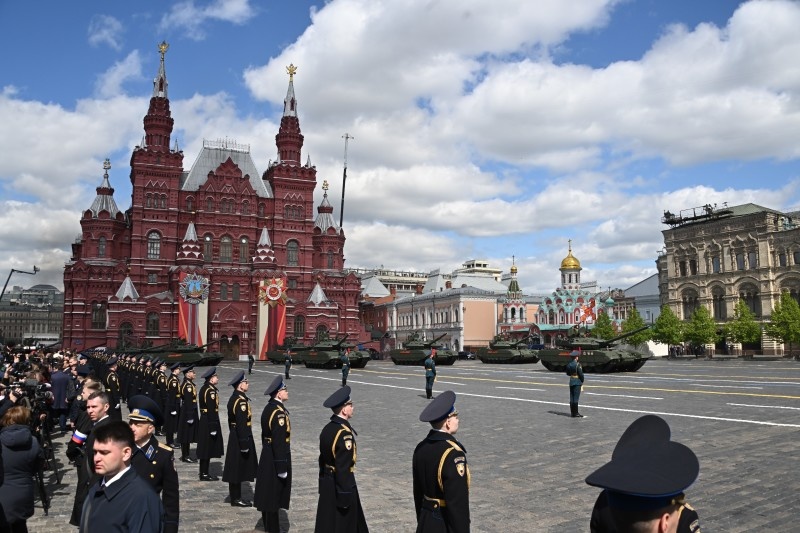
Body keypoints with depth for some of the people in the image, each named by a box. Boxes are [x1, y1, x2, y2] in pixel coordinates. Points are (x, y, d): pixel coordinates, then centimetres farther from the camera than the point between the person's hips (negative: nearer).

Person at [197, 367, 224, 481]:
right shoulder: (211, 391, -19)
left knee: (206, 449, 16)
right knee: (208, 449, -1)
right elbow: (212, 410, -23)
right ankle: (204, 474, 6)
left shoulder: (204, 388, 11)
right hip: (210, 422, -10)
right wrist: (213, 427, -22)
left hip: (204, 421, 10)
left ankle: (203, 472, 25)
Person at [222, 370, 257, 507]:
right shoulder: (241, 401, -21)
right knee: (239, 469, 0)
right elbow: (242, 424, -24)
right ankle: (236, 499, 9)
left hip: (234, 438, 10)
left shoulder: (234, 398, 10)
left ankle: (235, 496, 25)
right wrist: (244, 444, -22)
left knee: (236, 469, 16)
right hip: (241, 438, -10)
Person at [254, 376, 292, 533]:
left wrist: (267, 452, 22)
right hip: (277, 458, -9)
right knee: (275, 494, 1)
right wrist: (282, 467, -22)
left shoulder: (268, 408, 7)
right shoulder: (279, 412, -23)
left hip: (266, 456, 9)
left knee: (268, 492, 18)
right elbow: (279, 442, -25)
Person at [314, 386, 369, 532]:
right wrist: (345, 496, -20)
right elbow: (343, 468, -25)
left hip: (327, 483, 8)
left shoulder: (327, 428, 2)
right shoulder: (344, 434, -24)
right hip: (339, 486, -8)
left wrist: (323, 482, 20)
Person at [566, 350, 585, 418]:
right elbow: (581, 374, -13)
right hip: (577, 382, -6)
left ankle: (572, 412, 14)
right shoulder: (577, 364, -15)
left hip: (571, 382, 6)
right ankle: (575, 413, -2)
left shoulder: (568, 364, 4)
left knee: (572, 398, 9)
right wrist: (582, 381, 0)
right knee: (576, 397, -4)